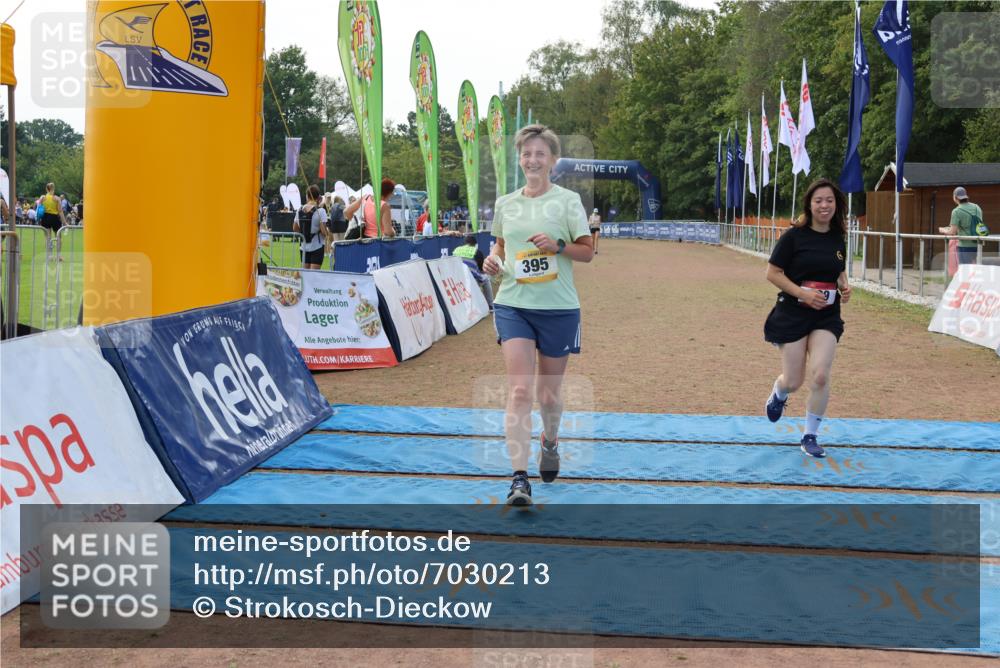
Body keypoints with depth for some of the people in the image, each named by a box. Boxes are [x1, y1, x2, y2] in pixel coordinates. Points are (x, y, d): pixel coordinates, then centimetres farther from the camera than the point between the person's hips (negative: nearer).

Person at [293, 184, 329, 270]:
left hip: (304, 247, 5)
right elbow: (323, 231, -17)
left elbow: (294, 228, 10)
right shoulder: (320, 211, -12)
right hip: (317, 247, -5)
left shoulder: (300, 210, 4)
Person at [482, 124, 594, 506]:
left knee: (548, 394, 10)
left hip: (558, 307, -1)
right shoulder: (504, 204, 8)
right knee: (519, 390, -12)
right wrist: (493, 260, 0)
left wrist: (557, 245, -17)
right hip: (512, 305, 1)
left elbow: (588, 252, 0)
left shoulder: (567, 200, -1)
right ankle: (519, 479, -15)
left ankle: (550, 442, 44)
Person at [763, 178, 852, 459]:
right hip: (792, 316, -3)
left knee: (821, 376, -13)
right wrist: (803, 293, -19)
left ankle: (810, 436, 6)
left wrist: (845, 287, 0)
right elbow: (772, 273, -9)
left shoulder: (838, 239, 5)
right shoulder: (794, 236, -9)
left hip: (826, 317, 3)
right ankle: (779, 394, 42)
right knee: (793, 382, 2)